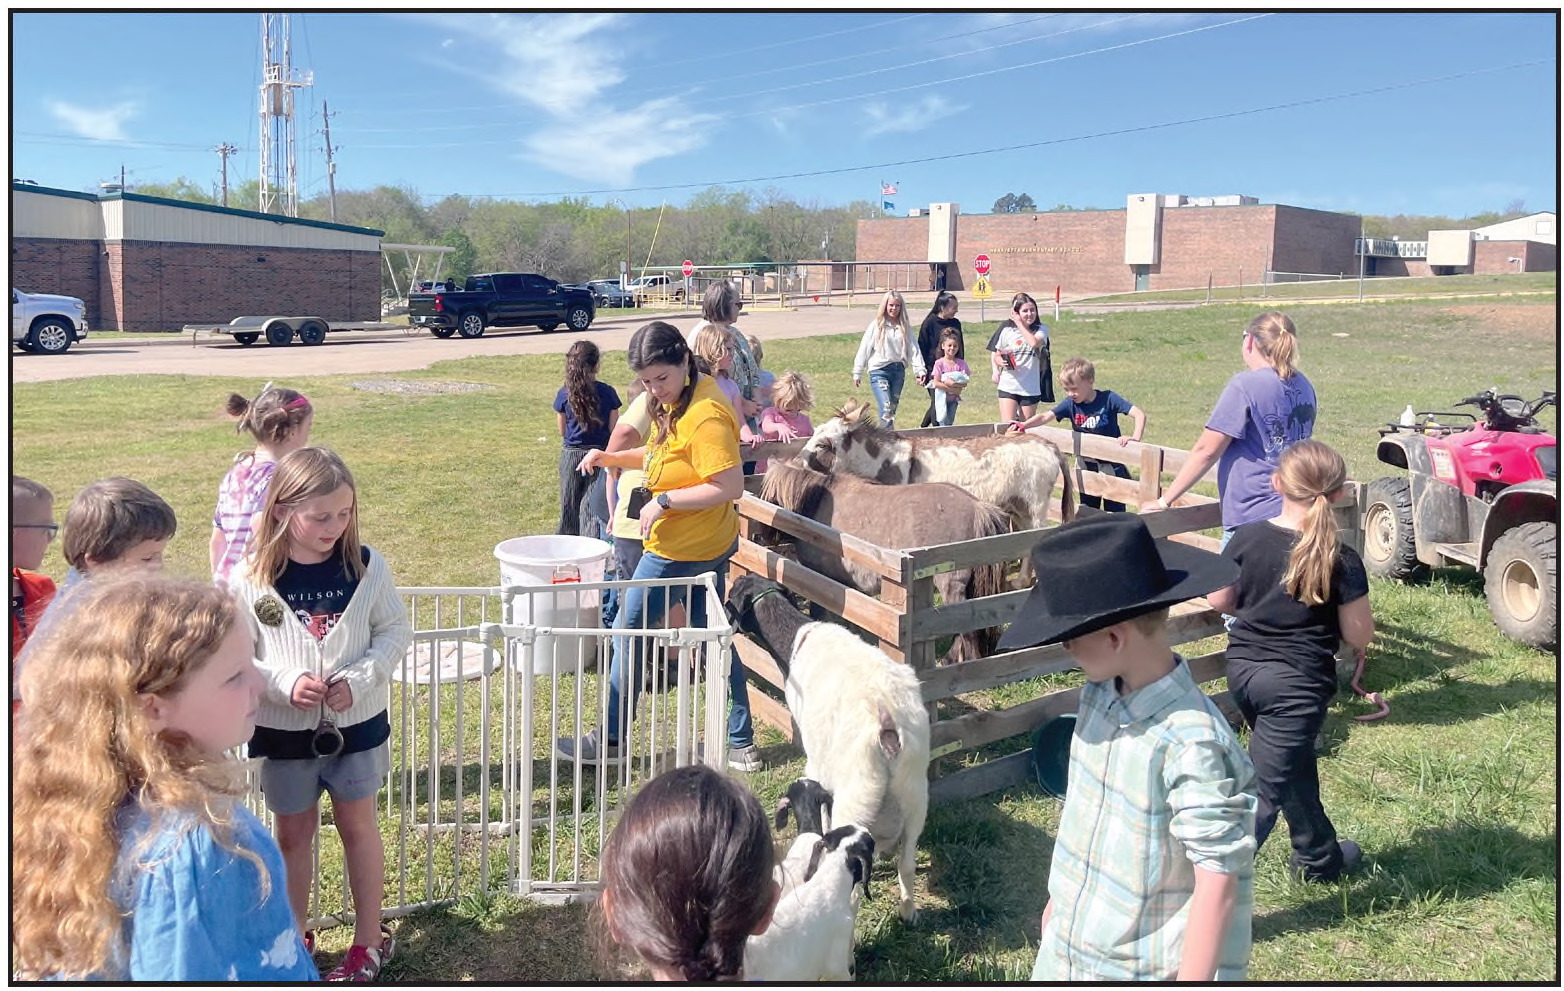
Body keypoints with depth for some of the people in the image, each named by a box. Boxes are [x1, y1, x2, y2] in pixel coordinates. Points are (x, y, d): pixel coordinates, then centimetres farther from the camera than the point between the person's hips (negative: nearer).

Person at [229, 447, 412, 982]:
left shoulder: (365, 565, -11)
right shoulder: (251, 579, -13)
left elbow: (396, 630, -4)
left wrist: (360, 677, -18)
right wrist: (285, 683, -23)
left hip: (357, 723, 0)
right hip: (284, 730, 0)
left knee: (358, 825, 13)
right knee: (293, 832, 16)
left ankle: (369, 939, 29)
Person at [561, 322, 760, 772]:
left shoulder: (705, 416, -25)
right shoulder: (675, 401, 6)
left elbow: (730, 486, -28)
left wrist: (663, 502, -24)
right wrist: (612, 457, 7)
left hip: (683, 549, -10)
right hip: (709, 545, 10)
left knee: (628, 633, 5)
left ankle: (608, 741, 20)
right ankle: (741, 743, 24)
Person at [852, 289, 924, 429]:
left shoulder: (905, 327, 8)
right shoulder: (876, 325, -2)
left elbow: (914, 349, 3)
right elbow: (864, 349, 1)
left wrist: (920, 370, -9)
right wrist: (857, 373, 1)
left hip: (898, 371, 4)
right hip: (879, 371, -4)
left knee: (893, 408, 10)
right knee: (886, 409, -16)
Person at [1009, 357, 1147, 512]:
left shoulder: (1108, 398, -15)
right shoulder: (1071, 404, -5)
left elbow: (1139, 414, -19)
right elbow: (1045, 416, -11)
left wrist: (1135, 438, -34)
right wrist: (1022, 426, -27)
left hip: (1112, 465, -4)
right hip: (1087, 466, 4)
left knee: (1115, 512, 0)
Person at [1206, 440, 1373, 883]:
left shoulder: (1246, 538, -7)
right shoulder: (1342, 560, -15)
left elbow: (1219, 600, 4)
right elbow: (1359, 637, -9)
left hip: (1242, 668, 6)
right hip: (1297, 683, -5)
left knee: (1296, 765, 28)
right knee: (1264, 790, 0)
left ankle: (1319, 856, 49)